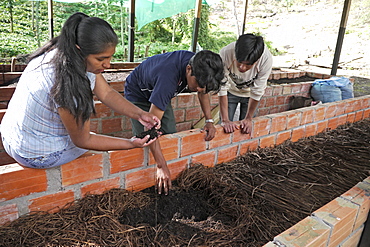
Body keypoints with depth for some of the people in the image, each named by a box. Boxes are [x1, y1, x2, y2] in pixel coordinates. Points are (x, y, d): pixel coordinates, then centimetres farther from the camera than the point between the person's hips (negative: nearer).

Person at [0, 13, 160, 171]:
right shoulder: (68, 84, -36)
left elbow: (107, 93, -9)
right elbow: (82, 141, -23)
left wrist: (139, 114, -21)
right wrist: (131, 144, -23)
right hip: (37, 156, -7)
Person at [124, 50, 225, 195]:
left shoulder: (199, 65, -24)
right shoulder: (168, 78, -46)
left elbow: (203, 92, 0)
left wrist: (209, 120, -13)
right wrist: (161, 166, -44)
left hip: (161, 94, 6)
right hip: (138, 94, -6)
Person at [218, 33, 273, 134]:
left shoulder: (266, 58, -34)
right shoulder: (225, 53, -36)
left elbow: (257, 92, -23)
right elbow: (222, 88, -30)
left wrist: (249, 118, -16)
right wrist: (225, 120, -31)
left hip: (250, 94, 1)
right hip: (231, 91, 0)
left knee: (245, 129, 1)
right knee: (226, 129, -4)